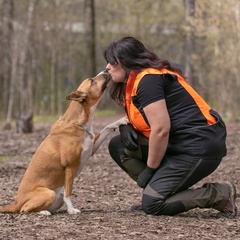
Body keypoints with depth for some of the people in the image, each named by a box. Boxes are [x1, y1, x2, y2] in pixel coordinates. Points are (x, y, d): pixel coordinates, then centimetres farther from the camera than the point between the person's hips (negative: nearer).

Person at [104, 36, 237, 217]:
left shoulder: (147, 80, -15)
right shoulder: (135, 81, 16)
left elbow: (161, 129, -21)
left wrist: (150, 170, -11)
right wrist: (127, 128, 0)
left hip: (199, 147, -10)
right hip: (179, 144, 10)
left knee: (153, 204, -14)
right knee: (118, 146, 7)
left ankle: (220, 194, -5)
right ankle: (155, 190, 6)